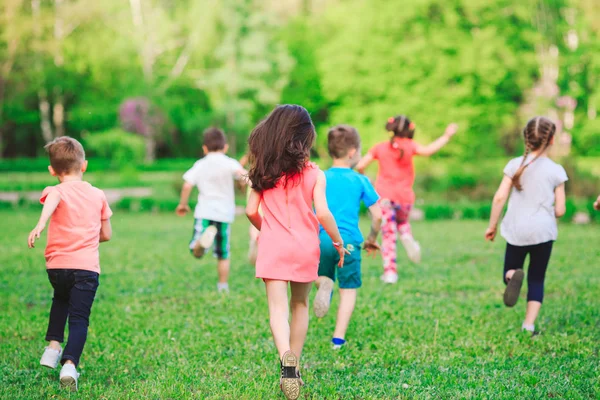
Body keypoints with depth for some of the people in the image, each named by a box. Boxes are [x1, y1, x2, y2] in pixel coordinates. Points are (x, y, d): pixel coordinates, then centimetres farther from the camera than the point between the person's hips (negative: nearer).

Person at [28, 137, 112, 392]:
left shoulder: (56, 191, 2)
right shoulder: (98, 195, 11)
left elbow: (51, 203, -25)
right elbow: (106, 235, 16)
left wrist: (40, 226, -42)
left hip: (57, 265, 0)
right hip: (87, 266, 0)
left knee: (61, 300, 31)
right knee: (79, 318, -1)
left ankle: (53, 345, 21)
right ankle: (70, 364, -20)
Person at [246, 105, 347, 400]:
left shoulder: (263, 171, 2)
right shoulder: (313, 174, -4)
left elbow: (251, 211, 2)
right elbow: (322, 213, -11)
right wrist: (338, 242, 3)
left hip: (273, 246, 0)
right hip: (304, 246, 0)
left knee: (278, 309, -6)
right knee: (300, 305, 19)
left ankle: (286, 359, -33)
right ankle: (294, 366, 26)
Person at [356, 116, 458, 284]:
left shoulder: (380, 148, 6)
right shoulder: (409, 146, -1)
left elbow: (360, 166, 3)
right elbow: (428, 150, -20)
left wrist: (363, 176, 24)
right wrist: (446, 136, -13)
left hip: (384, 196, 0)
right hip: (404, 197, 0)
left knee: (388, 234, 4)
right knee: (402, 222, 29)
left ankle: (390, 271, -2)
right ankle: (408, 238, -4)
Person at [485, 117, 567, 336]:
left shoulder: (515, 165, 0)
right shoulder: (556, 171, -3)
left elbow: (499, 197, -4)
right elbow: (560, 210, -2)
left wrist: (492, 225, 7)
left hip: (516, 231, 0)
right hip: (543, 231, 0)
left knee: (509, 271, 15)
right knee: (537, 280, 12)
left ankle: (513, 277, -21)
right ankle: (529, 324, 2)